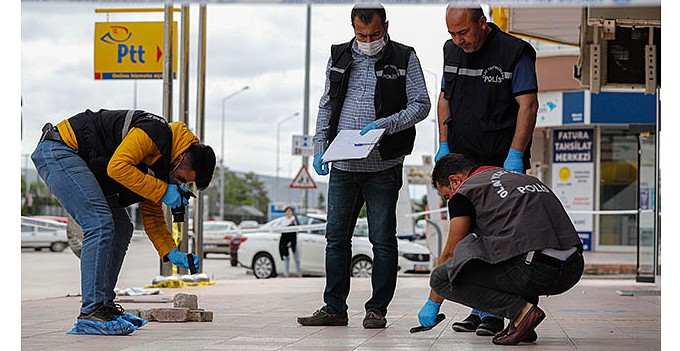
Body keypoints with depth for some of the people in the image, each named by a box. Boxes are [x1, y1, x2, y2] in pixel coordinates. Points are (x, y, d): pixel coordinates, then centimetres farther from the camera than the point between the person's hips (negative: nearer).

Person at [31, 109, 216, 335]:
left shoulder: (162, 162, 10)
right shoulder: (156, 132, -19)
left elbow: (152, 216, 16)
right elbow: (118, 167, -29)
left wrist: (172, 253, 5)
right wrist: (162, 191, -22)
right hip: (58, 150, -11)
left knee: (121, 228, 9)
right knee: (101, 225, -20)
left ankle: (104, 304, 12)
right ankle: (91, 314, -20)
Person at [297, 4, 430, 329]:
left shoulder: (404, 58, 0)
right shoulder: (339, 57, 11)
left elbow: (420, 105, -3)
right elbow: (326, 107, 15)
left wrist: (384, 125, -17)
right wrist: (319, 149, 6)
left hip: (383, 166, -4)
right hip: (342, 165, 4)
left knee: (383, 239, 1)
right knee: (336, 237, 7)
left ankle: (377, 309, 10)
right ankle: (334, 308, 14)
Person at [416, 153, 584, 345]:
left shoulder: (463, 192, 10)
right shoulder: (521, 177, 32)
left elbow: (450, 254, 18)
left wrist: (432, 303, 31)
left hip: (534, 270, -8)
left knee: (441, 278, 4)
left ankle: (521, 310, -5)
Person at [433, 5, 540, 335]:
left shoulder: (515, 52, -8)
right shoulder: (451, 51, 11)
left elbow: (528, 104, -11)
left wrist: (515, 155, -17)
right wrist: (444, 146, 11)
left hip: (503, 162, -6)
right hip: (464, 161, 6)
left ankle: (494, 312, -4)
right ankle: (479, 308, 13)